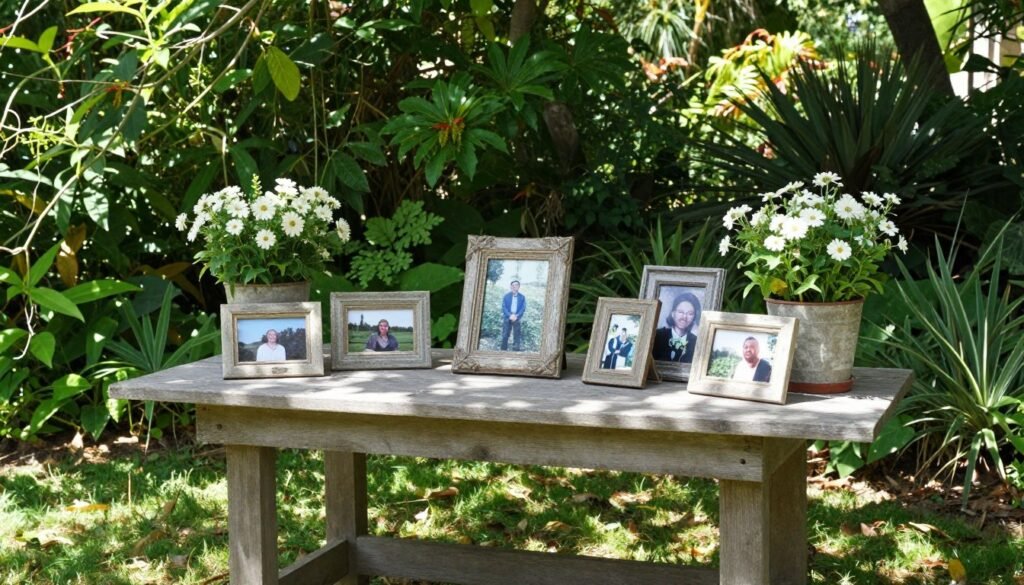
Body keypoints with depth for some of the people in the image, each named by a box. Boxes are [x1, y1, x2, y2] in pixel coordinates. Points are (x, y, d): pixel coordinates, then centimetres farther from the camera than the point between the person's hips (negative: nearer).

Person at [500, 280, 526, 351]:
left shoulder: (522, 297, 7)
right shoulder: (506, 296, 6)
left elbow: (523, 308, 0)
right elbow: (504, 307, 0)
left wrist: (516, 316, -15)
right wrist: (510, 315, -14)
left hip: (517, 319, 0)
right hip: (507, 318, 0)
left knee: (517, 335, -4)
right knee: (505, 335, -2)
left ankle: (516, 350, -2)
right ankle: (503, 350, 4)